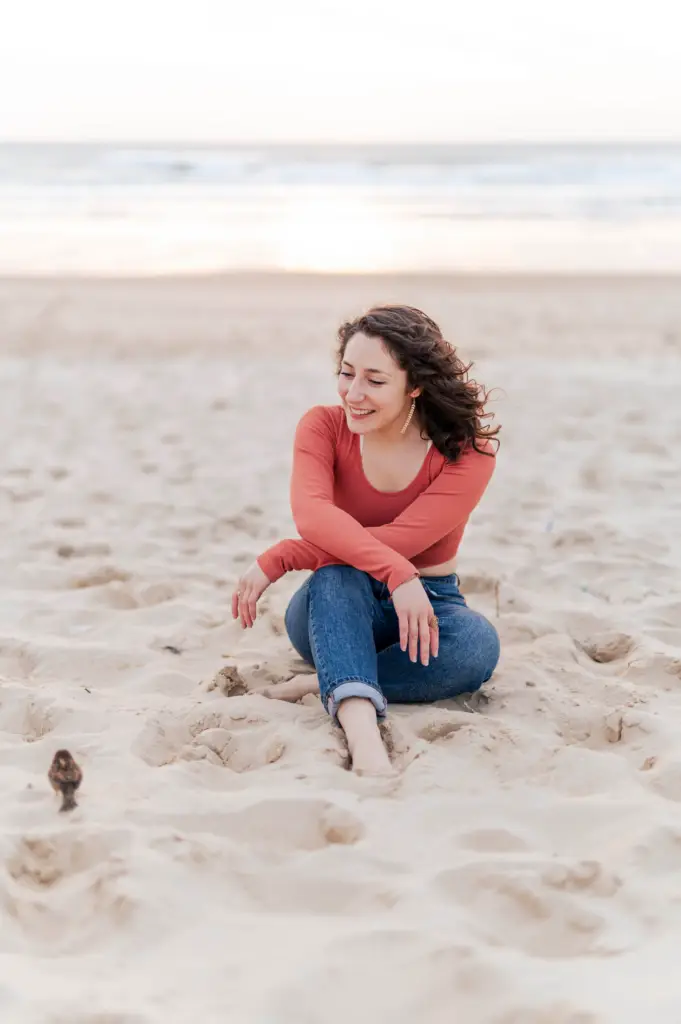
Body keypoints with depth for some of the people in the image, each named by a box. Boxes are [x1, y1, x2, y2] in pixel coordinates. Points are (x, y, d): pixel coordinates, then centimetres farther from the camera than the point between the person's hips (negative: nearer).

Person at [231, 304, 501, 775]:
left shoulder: (469, 453, -15)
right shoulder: (324, 426, -10)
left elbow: (396, 540, -25)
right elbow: (311, 515, -30)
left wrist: (276, 559, -28)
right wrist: (397, 574, -44)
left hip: (427, 604, 0)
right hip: (337, 612, 0)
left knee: (476, 641, -34)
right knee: (339, 574, -36)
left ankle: (324, 686, -27)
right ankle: (363, 736, -56)